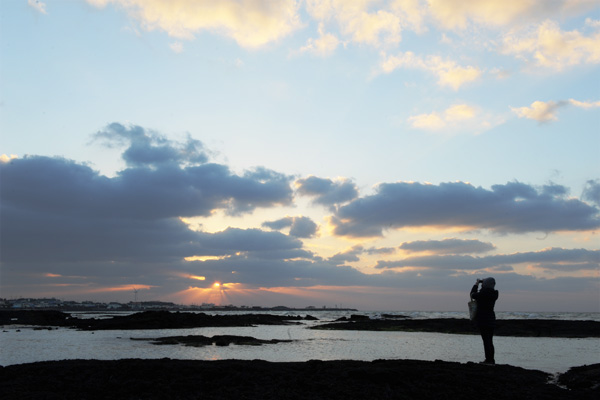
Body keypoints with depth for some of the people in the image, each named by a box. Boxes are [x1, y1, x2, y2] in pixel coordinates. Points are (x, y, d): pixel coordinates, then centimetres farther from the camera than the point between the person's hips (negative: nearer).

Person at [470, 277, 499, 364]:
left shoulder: (483, 293, -16)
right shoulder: (494, 293, 4)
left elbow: (473, 295, 1)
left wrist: (476, 284, 12)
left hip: (482, 319, -7)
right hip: (491, 319, 7)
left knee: (486, 340, -5)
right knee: (490, 340, 13)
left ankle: (488, 359, -5)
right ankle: (491, 359, 17)